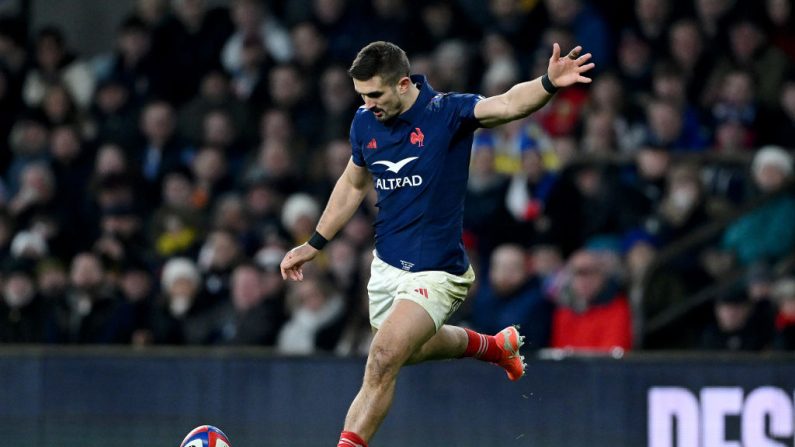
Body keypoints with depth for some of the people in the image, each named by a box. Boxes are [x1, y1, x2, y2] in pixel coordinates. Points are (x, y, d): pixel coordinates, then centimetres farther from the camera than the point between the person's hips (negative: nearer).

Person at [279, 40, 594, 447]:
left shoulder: (447, 112, -17)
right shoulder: (365, 122, 0)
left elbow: (509, 105, -35)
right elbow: (353, 185, 18)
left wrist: (549, 84, -56)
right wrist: (315, 244, 21)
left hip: (434, 272, -7)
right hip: (386, 265, 7)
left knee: (383, 361, -19)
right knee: (409, 350, 26)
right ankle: (493, 346, 51)